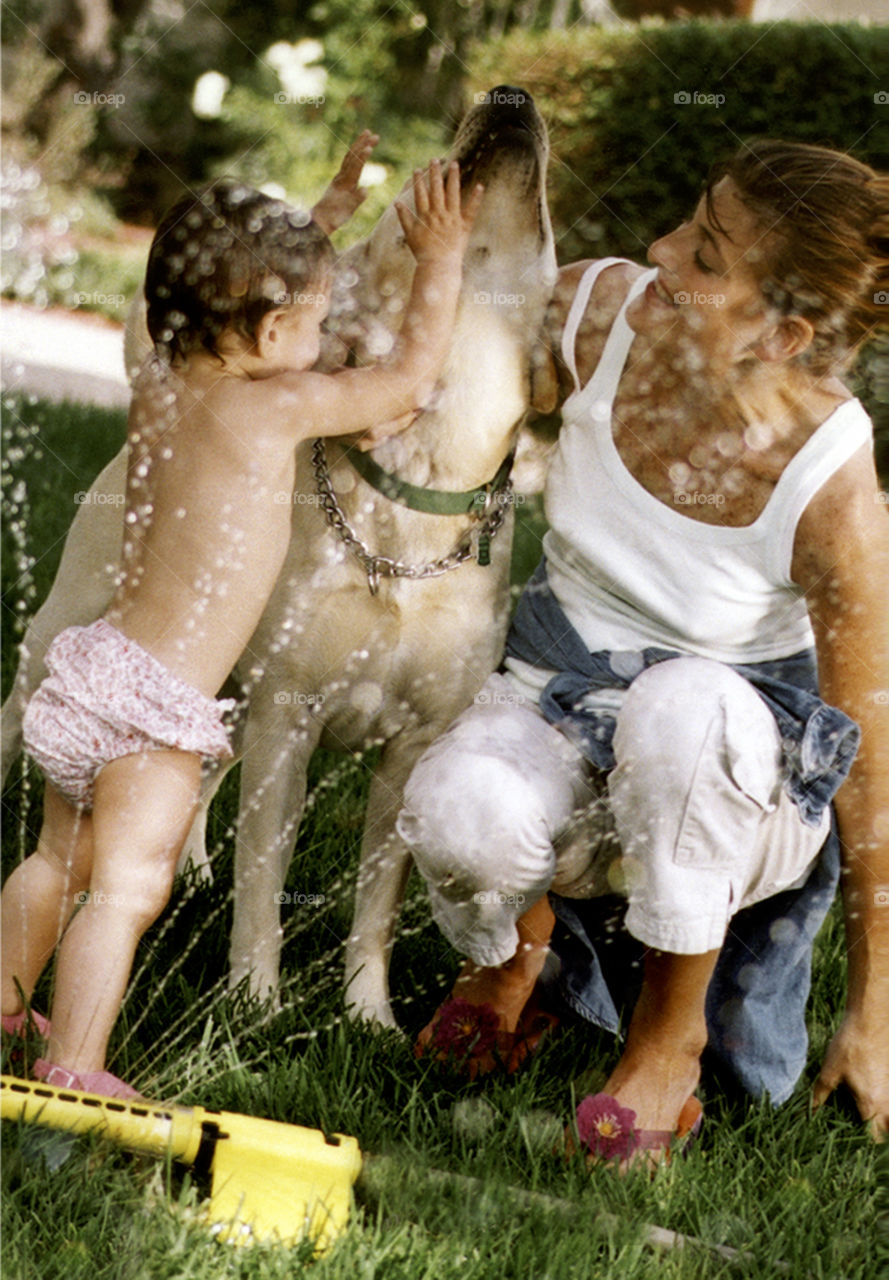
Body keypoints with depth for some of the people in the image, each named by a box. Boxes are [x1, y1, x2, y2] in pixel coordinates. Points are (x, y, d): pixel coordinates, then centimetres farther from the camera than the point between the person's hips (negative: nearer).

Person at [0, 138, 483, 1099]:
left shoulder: (159, 382, 5)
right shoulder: (274, 406, -16)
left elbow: (245, 283, 25)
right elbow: (414, 377, -5)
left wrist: (333, 208, 31)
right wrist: (440, 259, 6)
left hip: (97, 668, 9)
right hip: (153, 710, -9)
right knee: (127, 885, -10)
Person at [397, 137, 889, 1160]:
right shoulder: (596, 310, -18)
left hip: (734, 747, -2)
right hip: (561, 691, 3)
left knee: (684, 703, -41)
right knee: (457, 808, -34)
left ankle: (672, 1031, -14)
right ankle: (519, 943, 6)